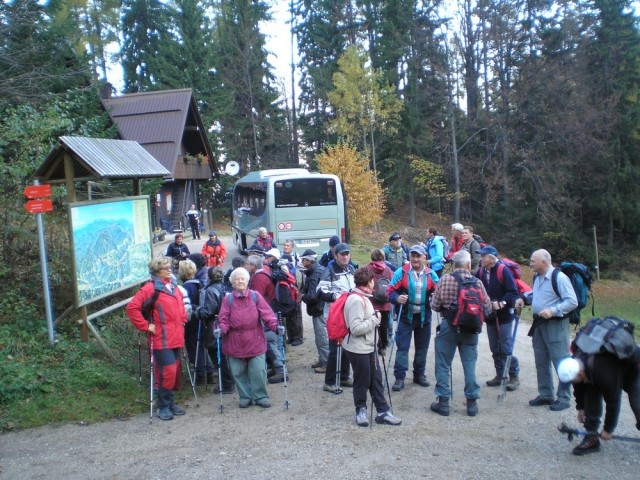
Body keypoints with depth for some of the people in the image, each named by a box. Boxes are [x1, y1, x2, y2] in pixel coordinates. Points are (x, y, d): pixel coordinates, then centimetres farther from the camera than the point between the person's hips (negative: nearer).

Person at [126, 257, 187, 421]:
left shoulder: (174, 287, 12)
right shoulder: (150, 288, -12)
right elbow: (132, 308, -16)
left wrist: (182, 320, 17)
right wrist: (146, 326, -14)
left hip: (176, 338, 8)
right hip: (162, 340, -8)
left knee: (175, 372, 13)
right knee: (168, 372, -9)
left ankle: (171, 403, 26)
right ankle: (163, 406, 6)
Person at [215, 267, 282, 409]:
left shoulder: (255, 296, 3)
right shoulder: (228, 299, 3)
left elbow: (266, 313, -5)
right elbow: (224, 318, -3)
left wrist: (275, 325, -19)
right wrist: (221, 328, -23)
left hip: (255, 341, -1)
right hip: (235, 342, 1)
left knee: (258, 371, -1)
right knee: (239, 372, 9)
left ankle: (260, 396, 15)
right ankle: (245, 397, 25)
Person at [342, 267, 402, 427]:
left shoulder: (363, 297, 9)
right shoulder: (356, 300, -23)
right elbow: (356, 328, -28)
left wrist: (375, 318, 5)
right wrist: (375, 320, -19)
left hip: (369, 347, 10)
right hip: (358, 349, -10)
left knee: (376, 379, 13)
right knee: (362, 381, 6)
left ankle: (383, 411, 21)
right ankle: (361, 411, 24)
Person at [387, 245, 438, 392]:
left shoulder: (431, 274, 1)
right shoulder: (401, 272, -9)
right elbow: (391, 290, -9)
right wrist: (397, 298, -29)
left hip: (424, 316, 3)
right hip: (405, 315, -3)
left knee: (422, 346, 14)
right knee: (402, 347, -3)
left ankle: (419, 374, 29)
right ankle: (399, 377, 3)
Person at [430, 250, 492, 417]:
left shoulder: (444, 280, -9)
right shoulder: (477, 282, -5)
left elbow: (434, 305, -5)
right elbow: (488, 308, 0)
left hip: (448, 327, -1)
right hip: (470, 329, 2)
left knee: (443, 365, 8)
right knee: (470, 365, 11)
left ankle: (443, 401, 12)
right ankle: (472, 402, 17)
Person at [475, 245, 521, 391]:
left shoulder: (503, 271, -15)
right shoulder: (481, 272, 3)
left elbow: (513, 292, -17)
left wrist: (501, 303, -27)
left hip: (504, 315, -6)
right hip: (490, 316, 6)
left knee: (506, 348, -4)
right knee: (495, 349, 13)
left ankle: (514, 376, 10)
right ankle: (499, 375, 25)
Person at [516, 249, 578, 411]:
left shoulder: (559, 278, -18)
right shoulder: (537, 277, 8)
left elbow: (572, 301, -19)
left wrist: (553, 311, -25)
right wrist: (524, 298, 9)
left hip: (555, 325, -9)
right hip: (539, 323, 9)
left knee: (561, 361, 0)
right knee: (541, 361, 14)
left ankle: (564, 398, 12)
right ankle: (545, 395, 27)